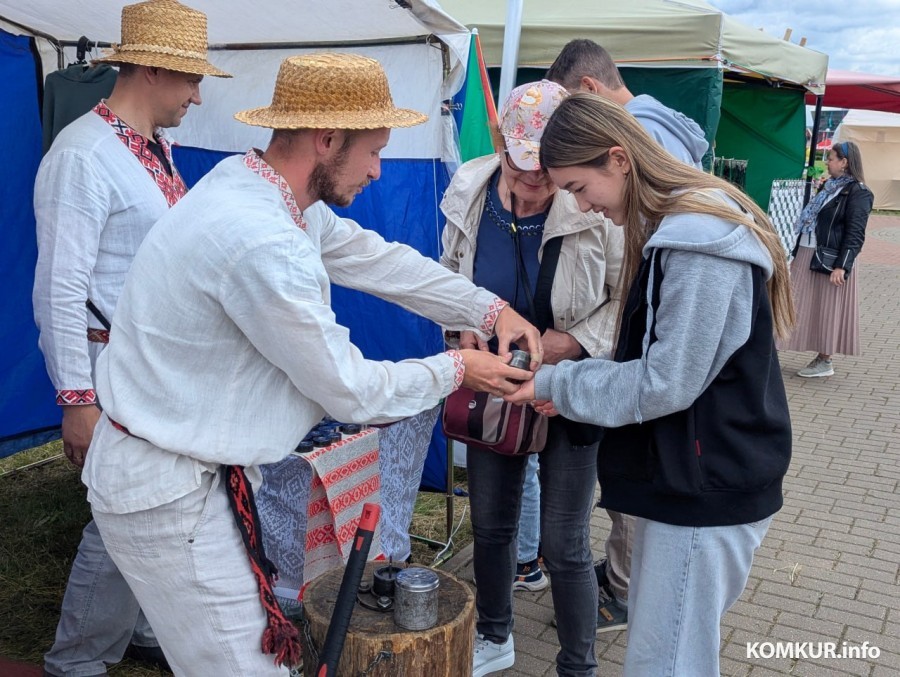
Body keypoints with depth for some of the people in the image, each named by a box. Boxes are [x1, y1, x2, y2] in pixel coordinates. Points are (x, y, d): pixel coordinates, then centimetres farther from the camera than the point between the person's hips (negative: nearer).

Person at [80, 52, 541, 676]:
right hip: (170, 495, -9)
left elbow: (374, 258, 10)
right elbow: (352, 392, -20)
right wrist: (455, 369, -4)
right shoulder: (262, 245, -30)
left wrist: (491, 309, 6)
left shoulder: (257, 183, -1)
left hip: (203, 467, 9)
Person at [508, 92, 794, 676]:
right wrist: (570, 384, 0)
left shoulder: (698, 240, -22)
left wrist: (558, 384, -11)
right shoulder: (673, 227, 10)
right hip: (683, 475, 10)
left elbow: (666, 382, -22)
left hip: (708, 489, -10)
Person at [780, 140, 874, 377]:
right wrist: (797, 254, 20)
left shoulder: (857, 193, -10)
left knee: (826, 310, 0)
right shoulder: (829, 187, 17)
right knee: (808, 307, 11)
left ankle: (825, 361, 10)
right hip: (808, 256, 9)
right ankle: (821, 357, 21)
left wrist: (842, 266, -23)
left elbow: (855, 234, -17)